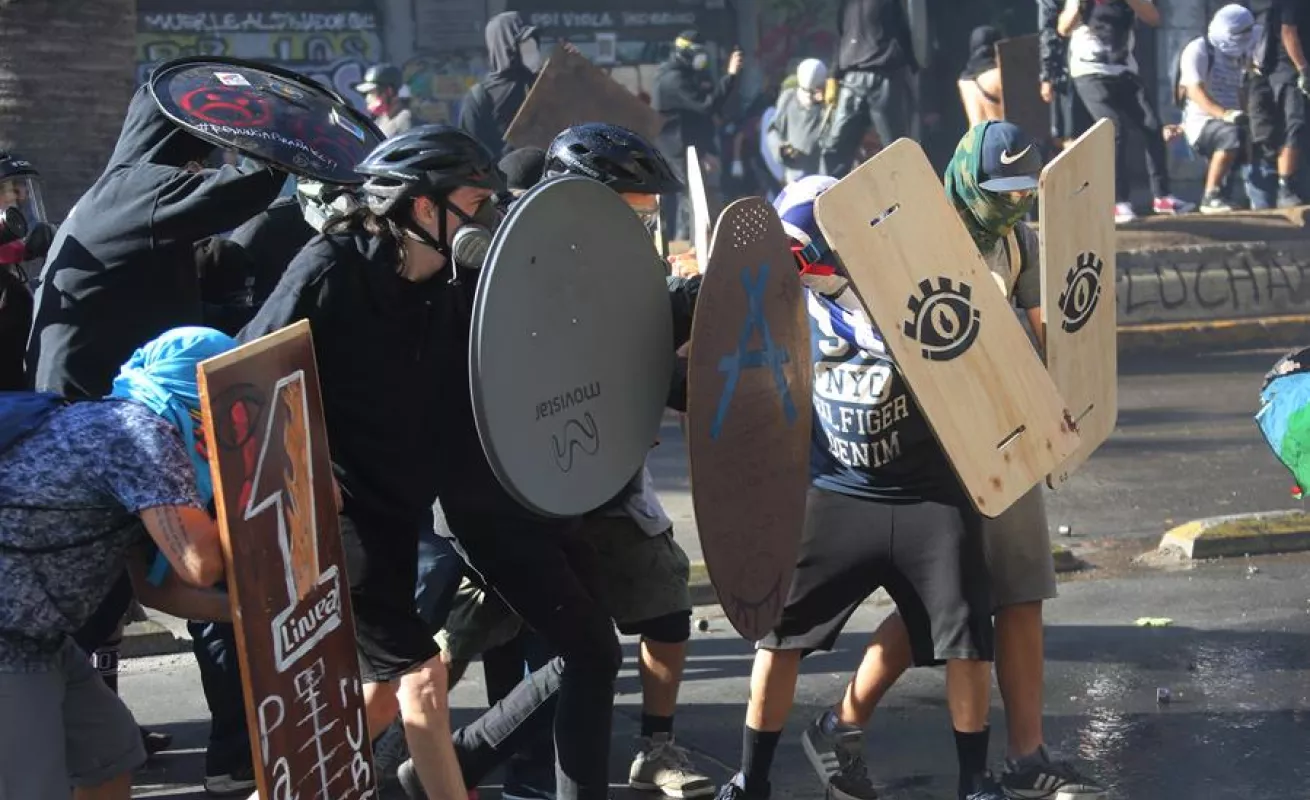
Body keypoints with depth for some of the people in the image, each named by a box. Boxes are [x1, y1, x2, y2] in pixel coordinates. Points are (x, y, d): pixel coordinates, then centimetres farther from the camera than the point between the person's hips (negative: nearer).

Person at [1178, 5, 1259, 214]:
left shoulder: (1236, 55, 17)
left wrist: (1244, 117, 5)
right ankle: (1210, 198, -29)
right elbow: (1196, 93, -20)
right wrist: (1225, 114, -34)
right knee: (1232, 136, -34)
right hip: (1200, 121, -8)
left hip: (1229, 121, 8)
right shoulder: (1198, 50, -9)